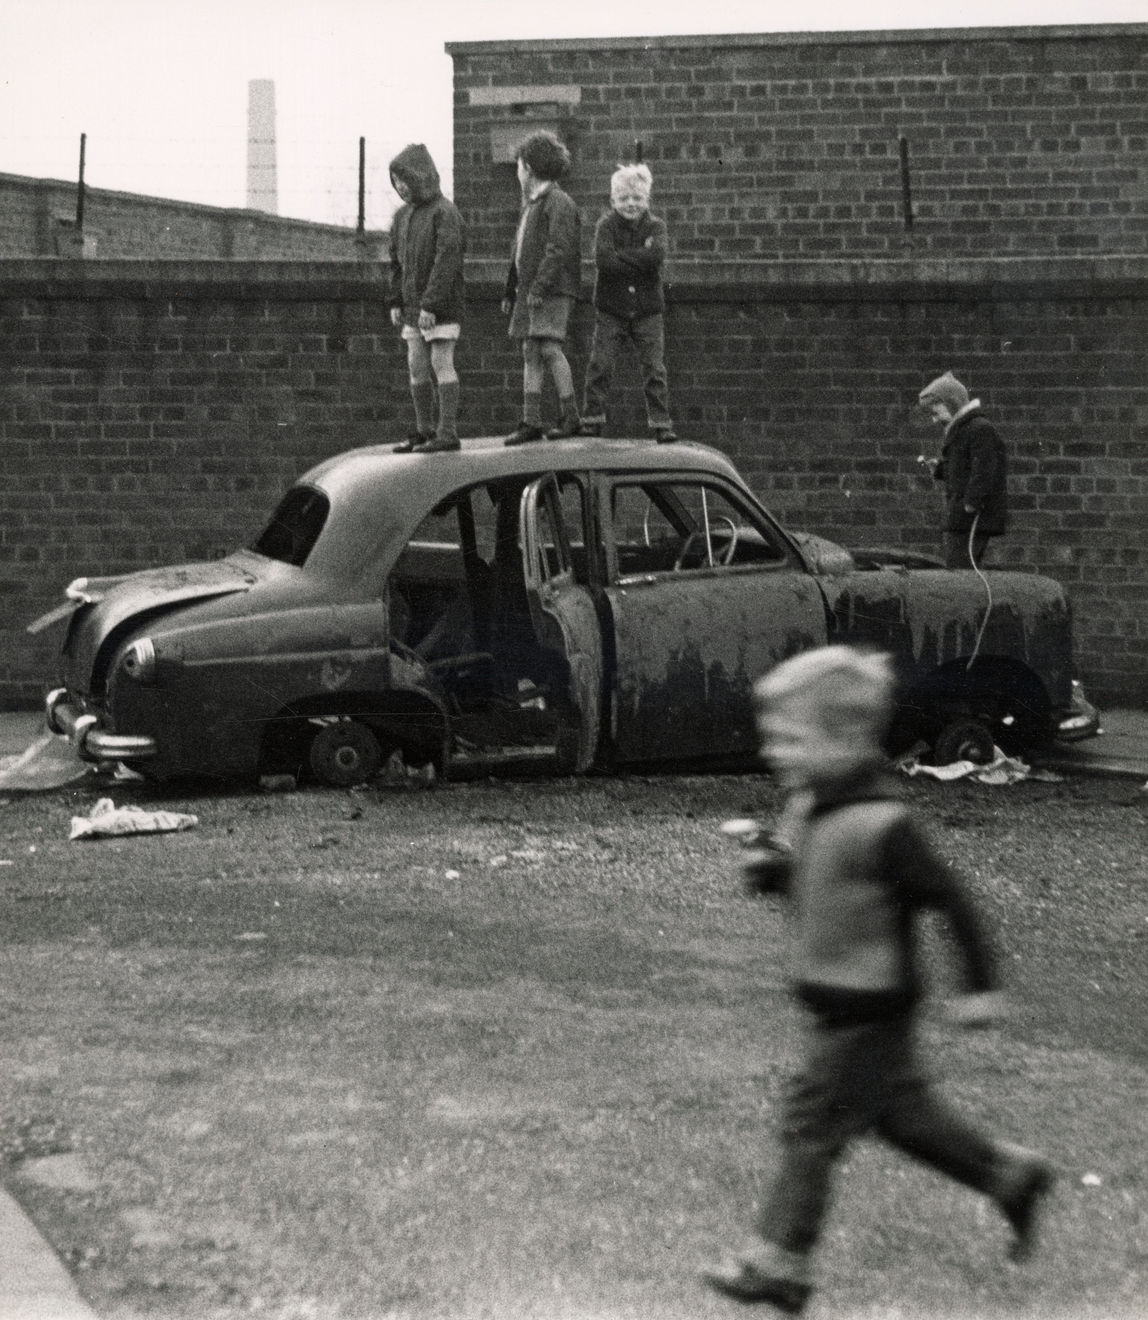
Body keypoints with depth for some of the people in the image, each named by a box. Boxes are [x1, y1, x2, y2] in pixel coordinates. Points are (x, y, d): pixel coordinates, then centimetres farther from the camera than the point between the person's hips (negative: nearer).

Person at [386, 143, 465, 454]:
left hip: (441, 305, -8)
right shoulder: (402, 216, 13)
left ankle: (448, 432, -5)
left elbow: (446, 262, -18)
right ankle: (424, 431, 15)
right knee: (417, 368, 8)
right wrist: (395, 302, 9)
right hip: (413, 307, 8)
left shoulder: (445, 213, -12)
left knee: (442, 365, -7)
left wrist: (431, 305, -22)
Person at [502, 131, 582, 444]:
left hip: (554, 290, -9)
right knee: (530, 353, 4)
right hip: (530, 291, 9)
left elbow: (559, 250, -17)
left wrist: (540, 287, -24)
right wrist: (511, 292, 23)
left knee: (549, 348, -14)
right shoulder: (531, 205, 22)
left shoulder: (559, 203, -7)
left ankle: (570, 416, -7)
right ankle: (531, 422, 2)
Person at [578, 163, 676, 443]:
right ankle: (592, 422, 7)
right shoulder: (606, 226, -2)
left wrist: (621, 255, -17)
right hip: (611, 310, 0)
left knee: (654, 368, -1)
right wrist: (639, 260, -17)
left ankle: (661, 424, 4)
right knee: (599, 366, -2)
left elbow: (657, 256, -20)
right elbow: (603, 259, -20)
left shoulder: (655, 226, 1)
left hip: (647, 311, 1)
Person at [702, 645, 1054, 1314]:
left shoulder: (881, 825, -24)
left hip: (867, 1009, -9)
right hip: (834, 1001, 9)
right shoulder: (812, 807, 2)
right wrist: (773, 869, -2)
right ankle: (1012, 1175, 37)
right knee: (902, 1110, 21)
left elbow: (952, 897, -18)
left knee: (813, 1126, -3)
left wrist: (981, 985, -14)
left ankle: (779, 1261, 7)